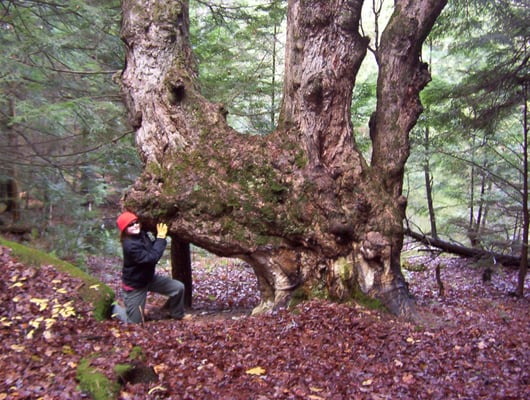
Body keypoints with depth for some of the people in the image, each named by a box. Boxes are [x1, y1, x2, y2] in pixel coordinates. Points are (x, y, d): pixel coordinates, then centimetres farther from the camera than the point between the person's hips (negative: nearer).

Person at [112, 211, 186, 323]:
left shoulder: (141, 235, -5)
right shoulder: (130, 245, -31)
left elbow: (151, 249, 10)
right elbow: (151, 258, -34)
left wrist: (159, 238, -7)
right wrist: (161, 238, -28)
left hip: (149, 278, 8)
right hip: (135, 286, -8)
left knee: (178, 287, -4)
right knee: (135, 321, 4)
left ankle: (177, 315, 19)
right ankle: (114, 308, 32)